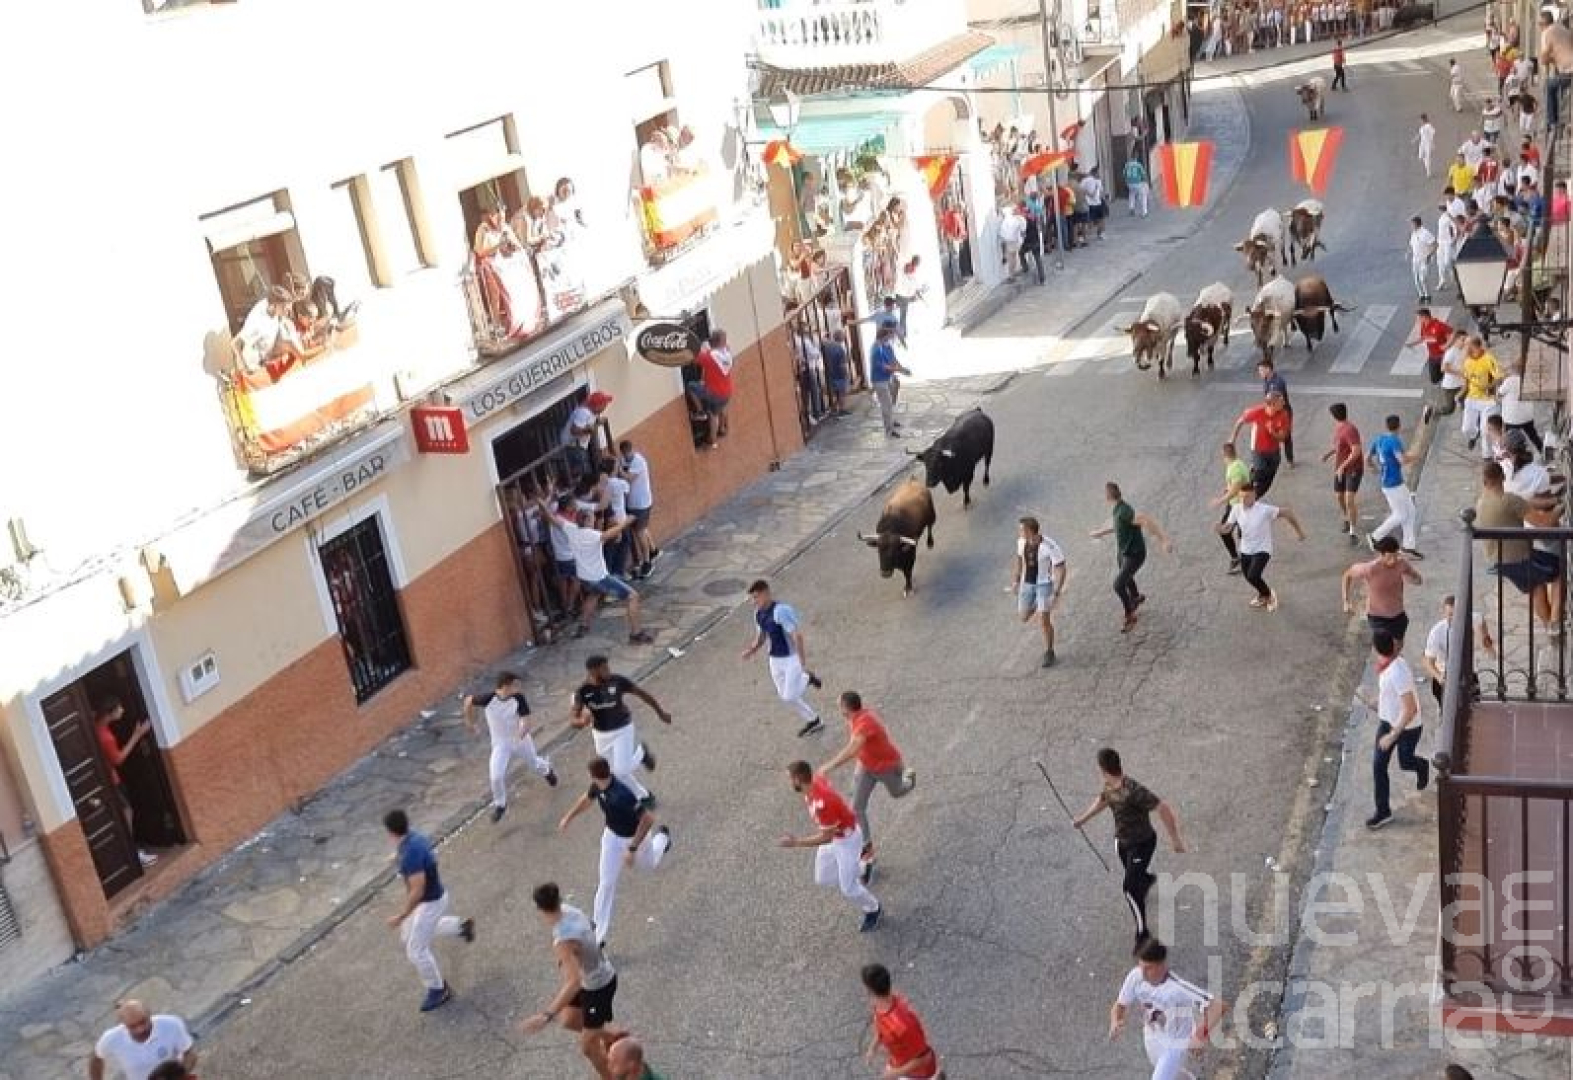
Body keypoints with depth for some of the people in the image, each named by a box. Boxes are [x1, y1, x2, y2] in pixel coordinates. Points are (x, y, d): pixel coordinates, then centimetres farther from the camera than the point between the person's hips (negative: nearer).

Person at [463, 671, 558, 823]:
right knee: (496, 776, -13)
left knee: (535, 764, 22)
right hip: (501, 743, -1)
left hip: (521, 740, 1)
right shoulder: (489, 699, -26)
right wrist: (469, 721, 5)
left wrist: (524, 728, -47)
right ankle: (500, 804, 16)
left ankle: (546, 769, 62)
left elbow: (526, 719, -23)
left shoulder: (518, 698, -22)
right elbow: (469, 700, -8)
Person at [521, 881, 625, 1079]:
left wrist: (546, 1016, -49)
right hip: (600, 975, 8)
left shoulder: (563, 941, -38)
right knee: (568, 1021, 26)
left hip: (598, 987, -8)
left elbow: (574, 983, -44)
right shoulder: (569, 910, -13)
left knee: (588, 1047, 7)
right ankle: (613, 1035, 41)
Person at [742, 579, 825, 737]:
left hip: (792, 657, -8)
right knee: (784, 695, 11)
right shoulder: (758, 613, 2)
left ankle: (807, 679, 19)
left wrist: (802, 664, -26)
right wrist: (751, 651, -3)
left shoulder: (781, 610, -24)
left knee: (790, 697, -9)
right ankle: (813, 721, 29)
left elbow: (797, 635, -24)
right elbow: (761, 637, 16)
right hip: (775, 659, 8)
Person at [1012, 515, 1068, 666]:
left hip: (1045, 583, -6)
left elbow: (1060, 569, -19)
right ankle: (1037, 605, 44)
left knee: (1044, 620, -9)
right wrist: (1015, 581, 12)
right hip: (1027, 583, 6)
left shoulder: (1049, 546, -25)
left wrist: (1056, 593, -22)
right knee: (1024, 617, 11)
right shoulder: (1022, 542, -8)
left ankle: (1048, 653, 10)